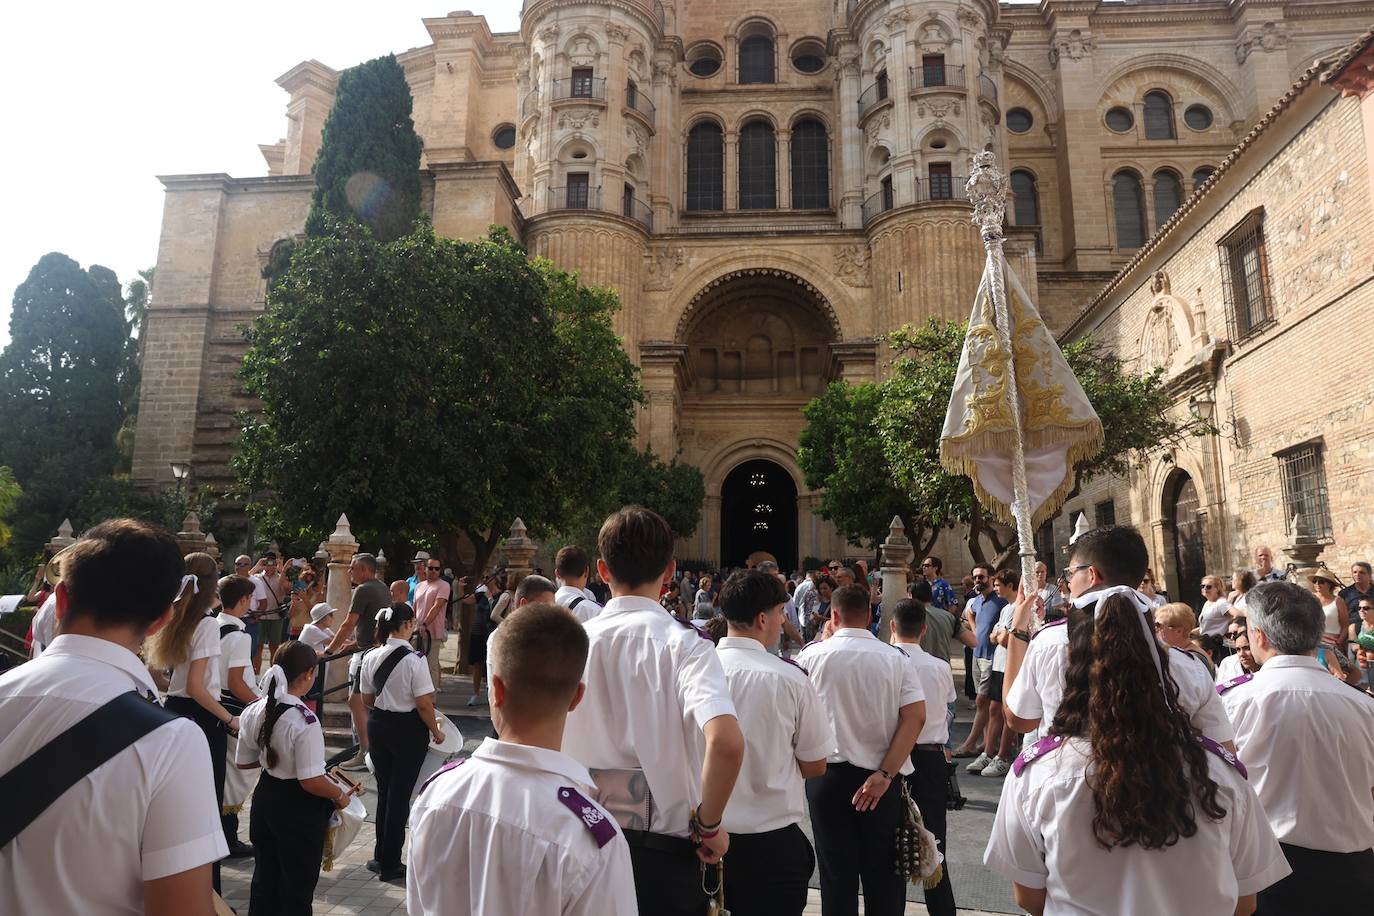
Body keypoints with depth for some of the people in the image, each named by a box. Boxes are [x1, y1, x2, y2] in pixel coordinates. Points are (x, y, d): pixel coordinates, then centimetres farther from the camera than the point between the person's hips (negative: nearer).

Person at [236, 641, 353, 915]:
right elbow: (311, 781, -26)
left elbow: (243, 762, 8)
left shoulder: (254, 711, -5)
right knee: (298, 887, 12)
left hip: (265, 797, 7)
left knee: (264, 877, 24)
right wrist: (340, 795, -10)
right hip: (299, 809, -7)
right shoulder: (304, 721, -28)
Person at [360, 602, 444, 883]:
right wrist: (436, 731, -4)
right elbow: (424, 704, -18)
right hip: (408, 729, -6)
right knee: (400, 795, 7)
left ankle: (381, 856, 32)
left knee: (384, 791, 20)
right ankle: (390, 864, 17)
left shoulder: (371, 657, -3)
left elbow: (367, 700, 6)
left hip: (378, 725, 6)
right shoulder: (414, 659, -21)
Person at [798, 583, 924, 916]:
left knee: (836, 875, 12)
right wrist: (884, 775, -13)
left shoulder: (812, 654, -7)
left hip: (828, 775, 0)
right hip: (880, 779, 1)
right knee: (883, 875, 15)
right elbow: (916, 717, -12)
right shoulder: (896, 658, -4)